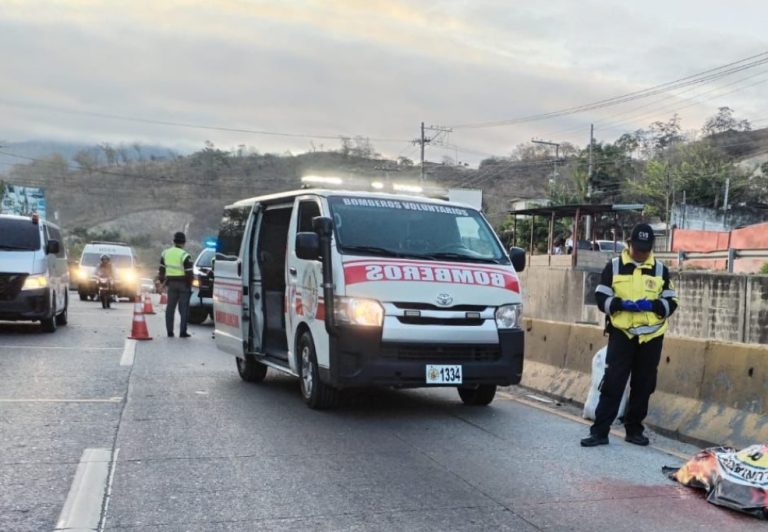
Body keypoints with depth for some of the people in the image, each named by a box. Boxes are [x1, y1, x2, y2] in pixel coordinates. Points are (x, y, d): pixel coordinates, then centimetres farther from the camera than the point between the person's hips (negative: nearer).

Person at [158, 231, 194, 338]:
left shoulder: (165, 253, 6)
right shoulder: (185, 256, -13)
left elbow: (161, 270, 12)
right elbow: (189, 273, -14)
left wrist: (162, 281, 21)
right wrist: (189, 285, -4)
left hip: (171, 283, 5)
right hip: (183, 284, -5)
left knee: (170, 308, 11)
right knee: (184, 308, 1)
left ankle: (169, 331, 11)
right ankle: (182, 332, -1)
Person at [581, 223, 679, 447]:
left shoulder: (661, 270, 7)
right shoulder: (613, 266, 2)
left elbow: (671, 303, 4)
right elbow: (601, 299, -1)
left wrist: (651, 305, -16)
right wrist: (622, 304, -20)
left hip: (651, 336, 3)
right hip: (621, 334, -2)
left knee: (643, 385, 9)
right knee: (612, 383, -7)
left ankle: (634, 430, 21)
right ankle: (599, 431, -4)